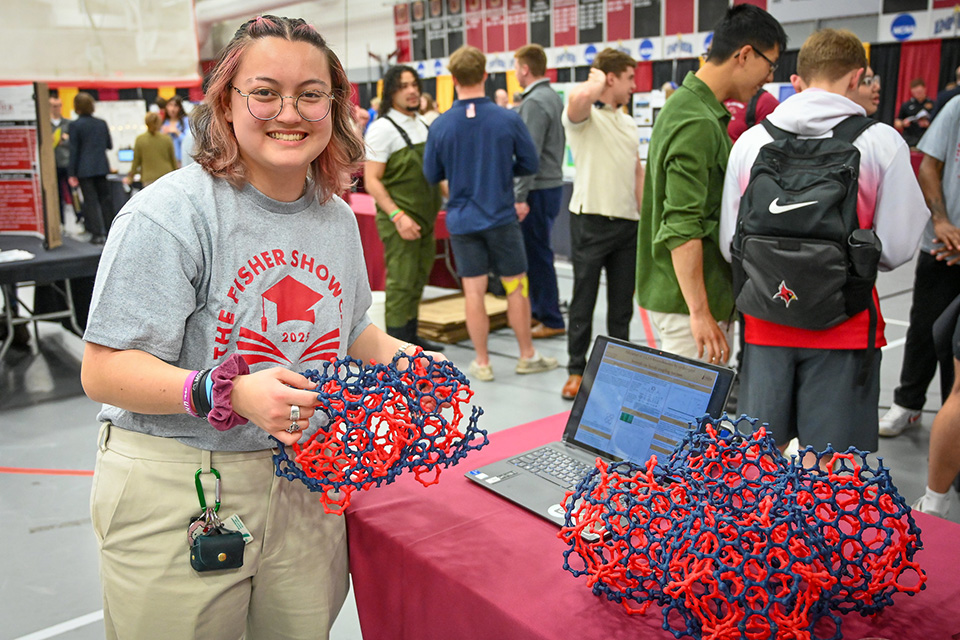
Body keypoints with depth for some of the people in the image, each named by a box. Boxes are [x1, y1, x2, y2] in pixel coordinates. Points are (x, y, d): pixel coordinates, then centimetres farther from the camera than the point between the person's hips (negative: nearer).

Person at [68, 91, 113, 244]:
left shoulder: (75, 125, -8)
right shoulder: (102, 123, 4)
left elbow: (74, 150, -8)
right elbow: (109, 145, 10)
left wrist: (71, 173, -4)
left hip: (84, 169, -4)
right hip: (101, 167, 4)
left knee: (90, 200, -1)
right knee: (105, 198, 12)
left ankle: (97, 233, -2)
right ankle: (110, 230, 17)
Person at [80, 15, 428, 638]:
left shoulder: (337, 216, 7)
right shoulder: (172, 212, -15)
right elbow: (104, 370, -18)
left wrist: (405, 356, -1)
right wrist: (228, 393, -32)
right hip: (178, 497, -5)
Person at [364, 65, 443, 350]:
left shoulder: (424, 125, 13)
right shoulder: (383, 128, -10)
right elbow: (371, 181, -15)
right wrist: (398, 216, -22)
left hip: (425, 217, 8)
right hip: (399, 219, -7)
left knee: (418, 281, 14)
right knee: (401, 283, -5)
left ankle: (411, 337, 26)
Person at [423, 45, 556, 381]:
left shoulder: (441, 125, -7)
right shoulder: (509, 119, -10)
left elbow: (431, 174, 2)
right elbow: (529, 163, 0)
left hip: (461, 220, 1)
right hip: (501, 217, -1)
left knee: (473, 290, 7)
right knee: (516, 286, 11)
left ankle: (482, 362, 15)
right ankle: (527, 356, 22)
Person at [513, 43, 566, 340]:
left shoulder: (534, 102, -16)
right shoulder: (554, 97, 14)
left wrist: (520, 197, -21)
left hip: (538, 189, -10)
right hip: (551, 182, 10)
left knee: (537, 254, -3)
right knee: (536, 251, 17)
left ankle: (551, 320, 4)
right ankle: (538, 309, 27)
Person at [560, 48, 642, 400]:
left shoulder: (628, 123, 19)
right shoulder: (585, 116, -5)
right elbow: (578, 97, -31)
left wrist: (645, 216, 15)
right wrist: (598, 80, -9)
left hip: (627, 222, 7)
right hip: (591, 219, -7)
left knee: (622, 302, 12)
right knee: (583, 300, 3)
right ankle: (576, 370, 14)